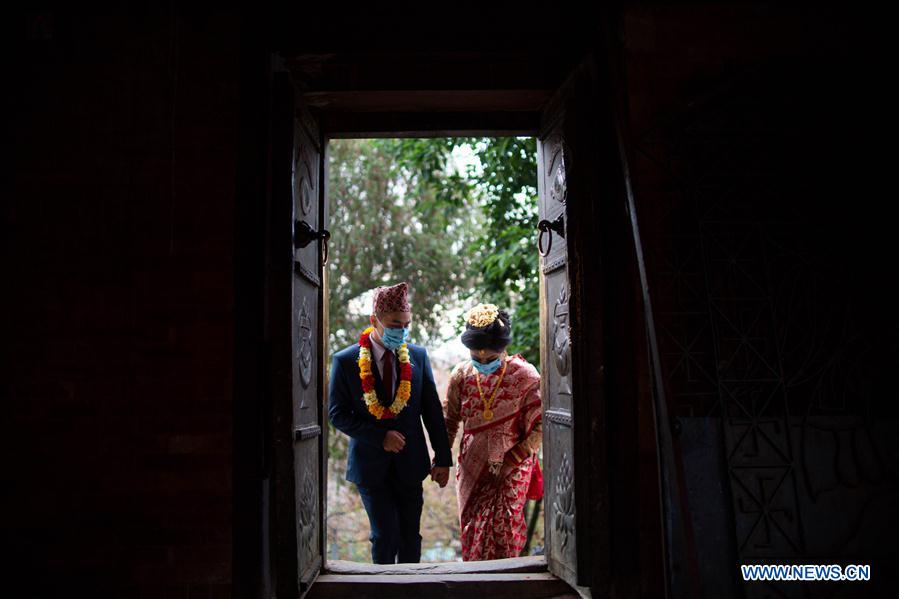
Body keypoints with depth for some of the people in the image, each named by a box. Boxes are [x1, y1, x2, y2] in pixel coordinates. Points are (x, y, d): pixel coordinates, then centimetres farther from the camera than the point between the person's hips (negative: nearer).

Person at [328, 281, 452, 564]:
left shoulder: (418, 356, 2)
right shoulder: (345, 360, -6)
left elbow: (433, 410, 5)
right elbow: (337, 413, -5)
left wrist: (443, 457, 3)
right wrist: (379, 437, -14)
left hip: (410, 462, 3)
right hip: (370, 463, -2)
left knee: (411, 536, 9)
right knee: (385, 535, -2)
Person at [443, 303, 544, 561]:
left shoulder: (525, 375, -12)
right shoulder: (461, 374, -3)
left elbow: (541, 427, -9)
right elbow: (449, 420, 7)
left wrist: (509, 459, -13)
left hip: (512, 466, -3)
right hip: (472, 468, 3)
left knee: (505, 529, -4)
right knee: (473, 530, 9)